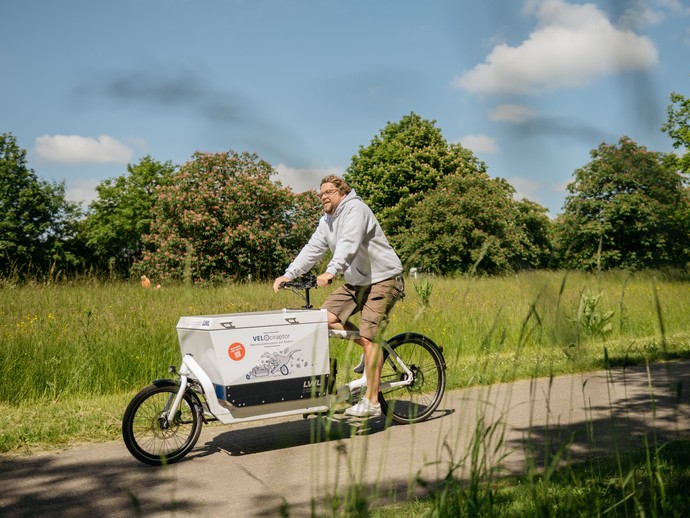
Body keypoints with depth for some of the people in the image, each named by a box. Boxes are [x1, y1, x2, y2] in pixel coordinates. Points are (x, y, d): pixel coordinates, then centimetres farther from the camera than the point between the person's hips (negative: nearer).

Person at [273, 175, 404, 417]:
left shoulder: (355, 209, -15)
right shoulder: (327, 221, 12)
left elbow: (349, 244, -31)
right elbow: (312, 249, 4)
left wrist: (331, 272, -45)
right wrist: (288, 274, -8)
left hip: (383, 279, -8)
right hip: (356, 281, 9)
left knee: (369, 337, -15)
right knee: (327, 317, -8)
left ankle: (371, 402, -9)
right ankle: (375, 349, 11)